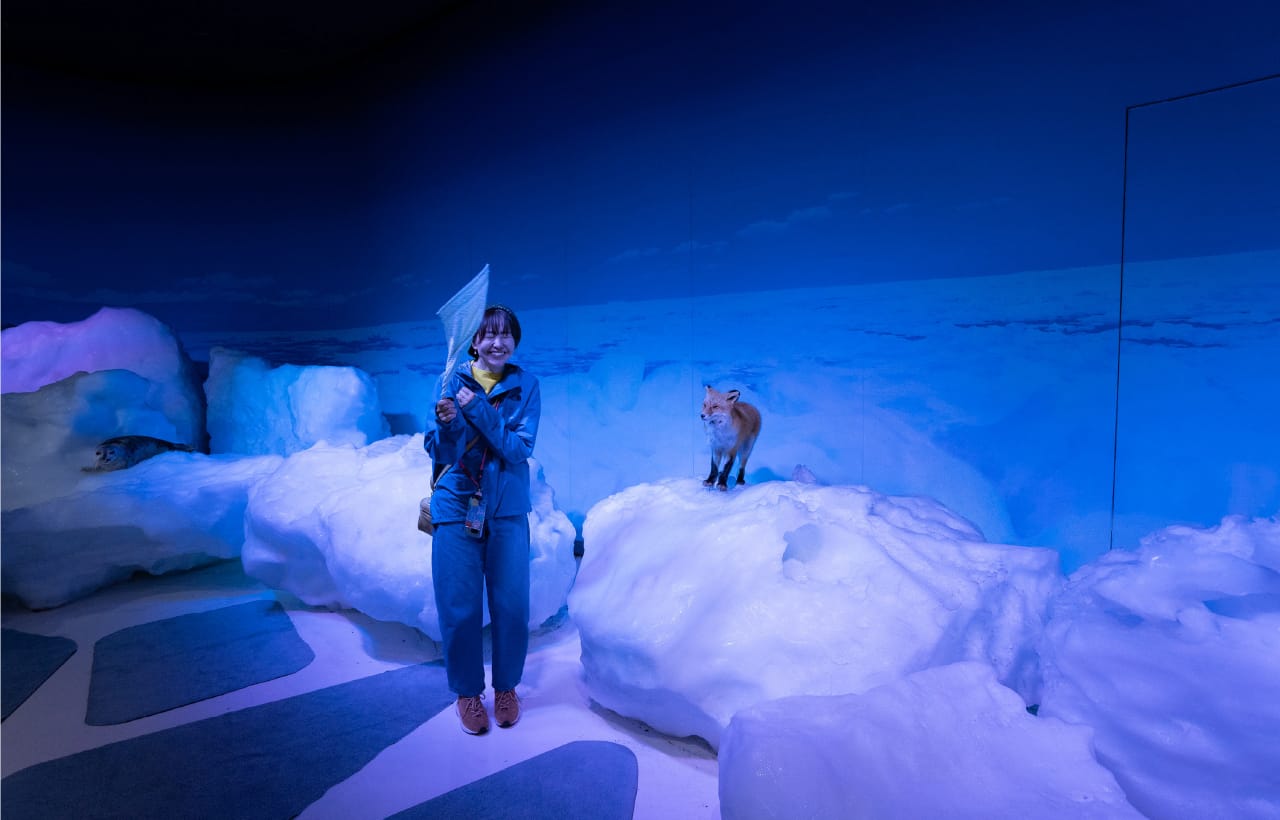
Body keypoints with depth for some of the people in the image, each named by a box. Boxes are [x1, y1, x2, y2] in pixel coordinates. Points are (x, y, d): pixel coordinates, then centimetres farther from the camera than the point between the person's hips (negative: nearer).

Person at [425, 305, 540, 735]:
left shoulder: (525, 386, -4)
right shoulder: (453, 380, -4)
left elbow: (520, 450, -14)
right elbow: (440, 452, -5)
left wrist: (478, 409, -24)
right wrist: (447, 424, -27)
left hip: (507, 509, 0)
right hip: (456, 504, 0)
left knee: (511, 605, 5)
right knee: (459, 607, 5)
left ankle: (506, 686, 28)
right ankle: (467, 691, 26)